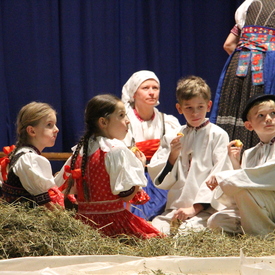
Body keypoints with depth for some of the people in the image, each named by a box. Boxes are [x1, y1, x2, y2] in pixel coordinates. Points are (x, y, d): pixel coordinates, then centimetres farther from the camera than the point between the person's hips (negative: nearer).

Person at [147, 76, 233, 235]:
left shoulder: (218, 135, 3)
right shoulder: (172, 138, 14)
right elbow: (160, 181, 12)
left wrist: (195, 207, -13)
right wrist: (172, 156, -6)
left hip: (206, 208, -3)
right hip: (175, 208, 3)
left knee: (188, 230, -32)